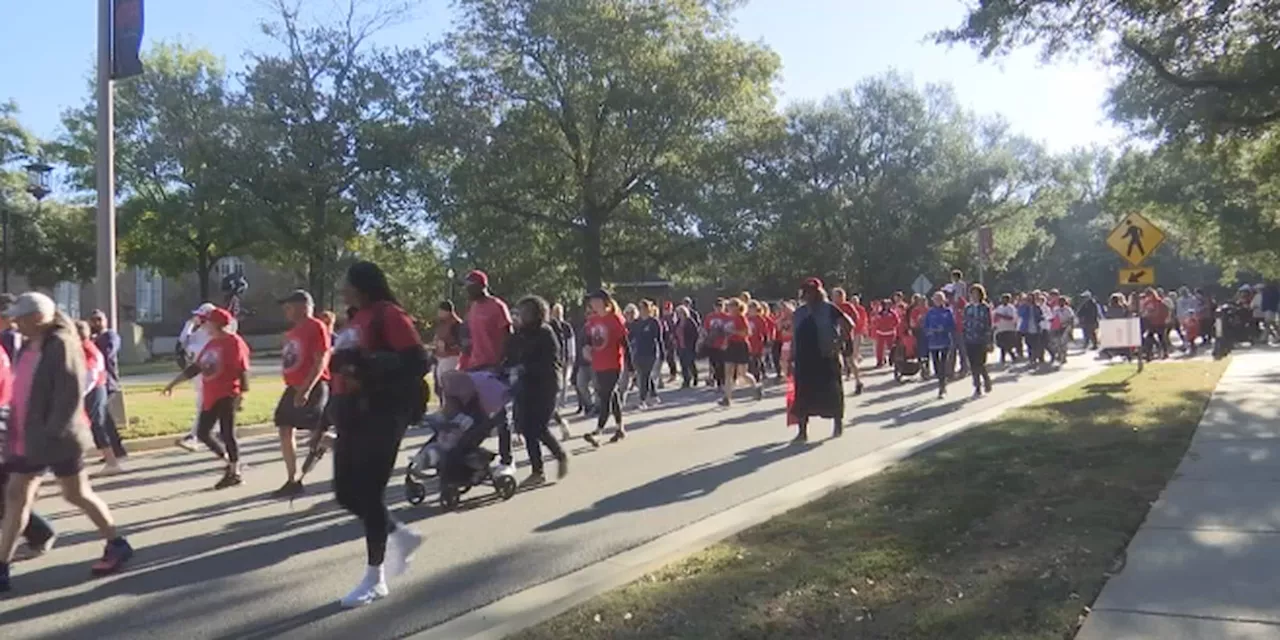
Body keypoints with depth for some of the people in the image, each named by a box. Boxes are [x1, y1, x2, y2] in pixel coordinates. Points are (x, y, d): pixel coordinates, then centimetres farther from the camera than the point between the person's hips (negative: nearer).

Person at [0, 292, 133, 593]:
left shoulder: (62, 345, -16)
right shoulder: (28, 346, 10)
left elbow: (70, 394, -22)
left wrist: (51, 432, -23)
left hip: (56, 439, -8)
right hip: (26, 438, 8)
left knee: (77, 495, 4)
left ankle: (117, 545, 20)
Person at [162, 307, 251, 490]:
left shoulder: (233, 342, -11)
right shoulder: (211, 344, 16)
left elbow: (243, 370, -16)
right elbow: (195, 367, 20)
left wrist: (242, 393, -23)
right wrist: (173, 383, 19)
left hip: (226, 396, -9)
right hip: (209, 397, 9)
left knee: (227, 434, -5)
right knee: (202, 433, 10)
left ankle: (234, 472, 5)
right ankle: (230, 462, 23)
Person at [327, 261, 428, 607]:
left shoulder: (389, 315, -11)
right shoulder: (355, 320, 16)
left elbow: (418, 363, -18)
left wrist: (370, 364, -26)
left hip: (382, 415, -9)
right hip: (352, 415, 9)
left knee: (369, 493, -5)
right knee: (346, 493, 10)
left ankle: (375, 579, 8)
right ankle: (401, 537, 30)